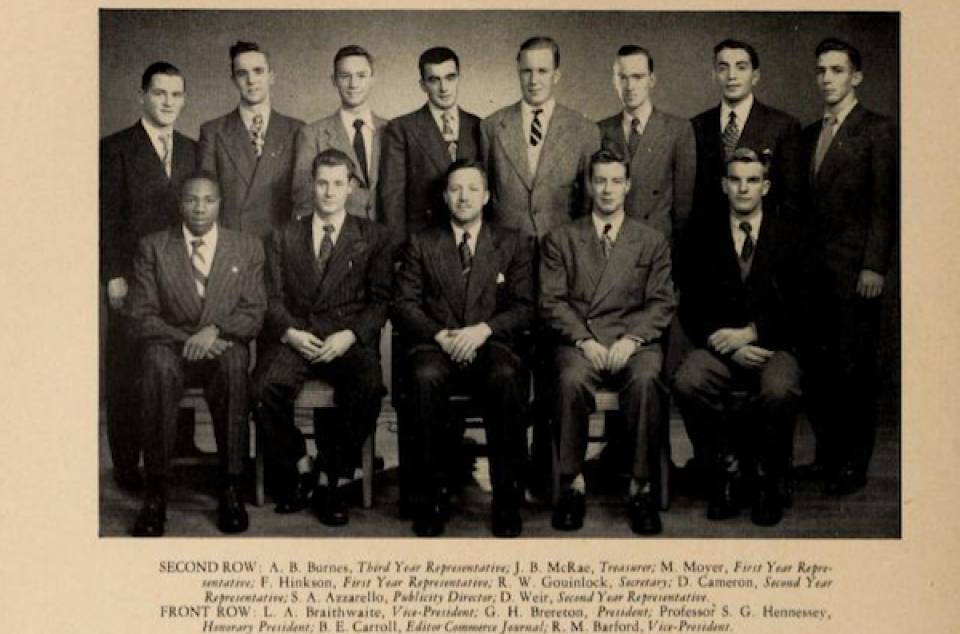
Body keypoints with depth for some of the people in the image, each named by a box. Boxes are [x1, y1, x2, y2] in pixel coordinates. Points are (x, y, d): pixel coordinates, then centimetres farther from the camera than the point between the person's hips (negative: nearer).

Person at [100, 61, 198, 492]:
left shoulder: (192, 150, 14)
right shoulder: (116, 149, 1)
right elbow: (108, 217, -3)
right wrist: (114, 277, -9)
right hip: (131, 278, -3)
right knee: (126, 375, 3)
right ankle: (126, 465, 11)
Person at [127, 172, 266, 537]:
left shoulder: (247, 249, 10)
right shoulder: (153, 248, 8)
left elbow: (254, 315, 4)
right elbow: (142, 318, 2)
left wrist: (215, 329, -16)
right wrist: (185, 340, -15)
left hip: (223, 346, 0)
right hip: (170, 346, 0)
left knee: (234, 364, -36)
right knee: (159, 366, -36)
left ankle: (230, 487, -29)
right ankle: (155, 491, -31)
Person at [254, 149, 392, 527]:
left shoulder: (374, 237, 14)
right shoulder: (284, 238, 20)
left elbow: (381, 300, 5)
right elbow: (273, 299, 11)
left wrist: (350, 335, -11)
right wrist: (290, 333, -10)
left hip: (349, 340, -1)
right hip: (295, 337, 1)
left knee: (369, 388, -34)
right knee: (265, 387, -30)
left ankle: (333, 480, -14)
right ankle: (298, 469, -5)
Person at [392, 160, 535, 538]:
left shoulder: (512, 244, 15)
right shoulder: (422, 244, 16)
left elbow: (525, 307, 6)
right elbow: (403, 304, 7)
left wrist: (483, 329, -12)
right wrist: (440, 335, -11)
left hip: (491, 345, 0)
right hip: (436, 345, 0)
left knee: (506, 377, -35)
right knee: (425, 377, -35)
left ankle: (507, 498, -25)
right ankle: (430, 496, -24)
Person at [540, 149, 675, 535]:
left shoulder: (652, 242, 18)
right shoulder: (560, 239, 16)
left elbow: (661, 304, 8)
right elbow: (552, 302, 5)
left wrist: (631, 339, -10)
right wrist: (584, 340, -11)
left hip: (633, 340, 0)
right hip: (577, 340, 0)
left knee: (645, 379, -34)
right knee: (571, 379, -34)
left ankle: (640, 485, -25)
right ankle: (573, 482, -22)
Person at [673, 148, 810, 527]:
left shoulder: (787, 234, 8)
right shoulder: (704, 233, 10)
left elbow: (799, 308, 1)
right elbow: (690, 309, 4)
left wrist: (750, 333, -12)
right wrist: (728, 347, -11)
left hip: (772, 345, -1)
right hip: (718, 345, 1)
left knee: (779, 391, -34)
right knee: (686, 383, -31)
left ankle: (768, 481, -8)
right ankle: (727, 471, -10)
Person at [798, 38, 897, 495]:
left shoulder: (877, 131, -2)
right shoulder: (809, 134, 17)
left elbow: (884, 204, -8)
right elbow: (805, 203, 15)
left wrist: (874, 266, -14)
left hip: (854, 270, -6)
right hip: (813, 267, 6)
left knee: (854, 367, -1)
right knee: (817, 365, 6)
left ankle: (853, 464, 8)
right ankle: (826, 454, 16)